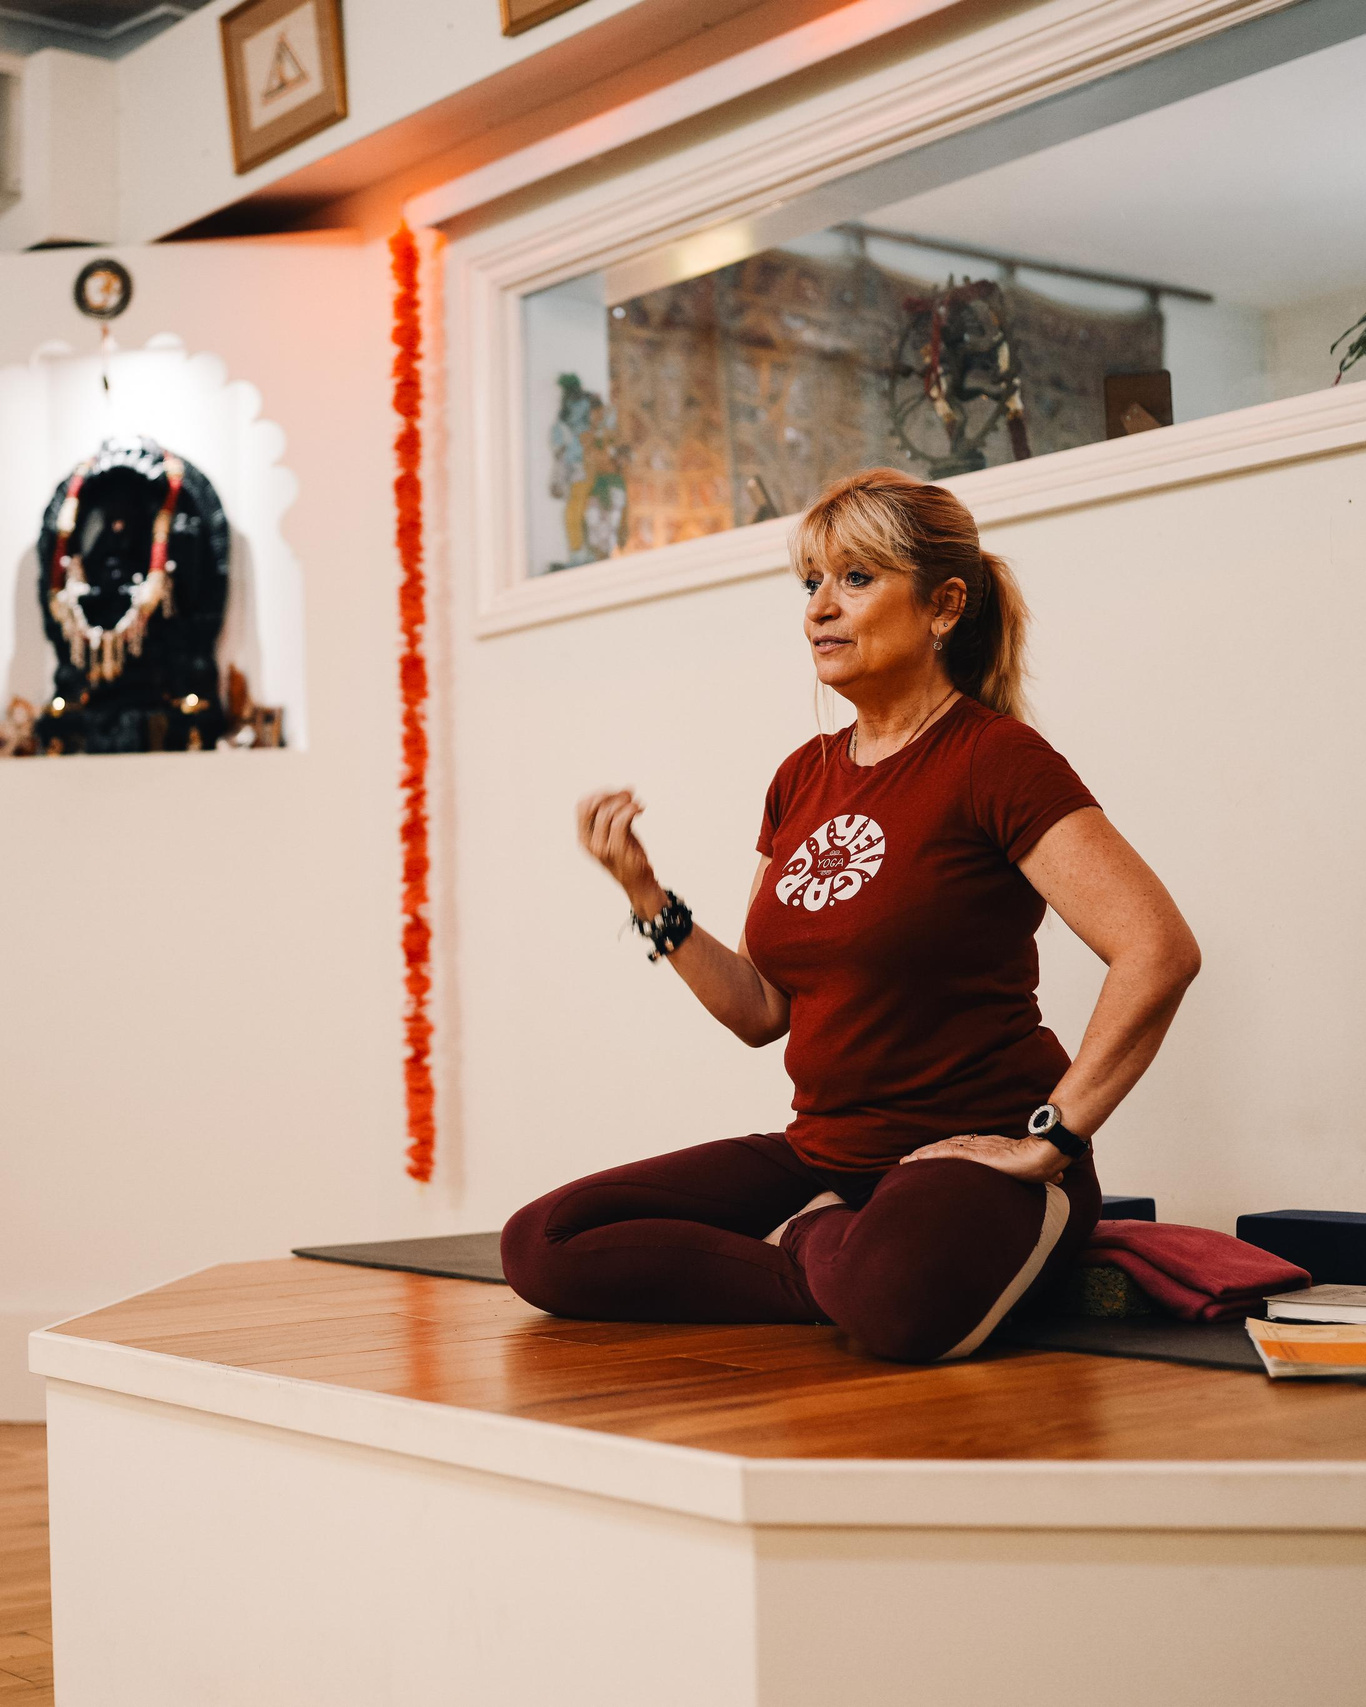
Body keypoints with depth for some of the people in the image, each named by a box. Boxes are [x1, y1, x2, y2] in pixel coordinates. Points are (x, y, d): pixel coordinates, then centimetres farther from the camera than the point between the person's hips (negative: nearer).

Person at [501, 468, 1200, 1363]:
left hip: (971, 1155, -7)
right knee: (540, 1245, -7)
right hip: (823, 1155, 7)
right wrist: (646, 895, 2)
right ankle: (840, 1265, -6)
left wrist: (1050, 1138, -20)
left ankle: (813, 1249, -8)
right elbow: (761, 1008, 13)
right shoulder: (804, 778, 13)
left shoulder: (995, 757, -11)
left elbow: (1160, 950, -22)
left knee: (900, 1296, -42)